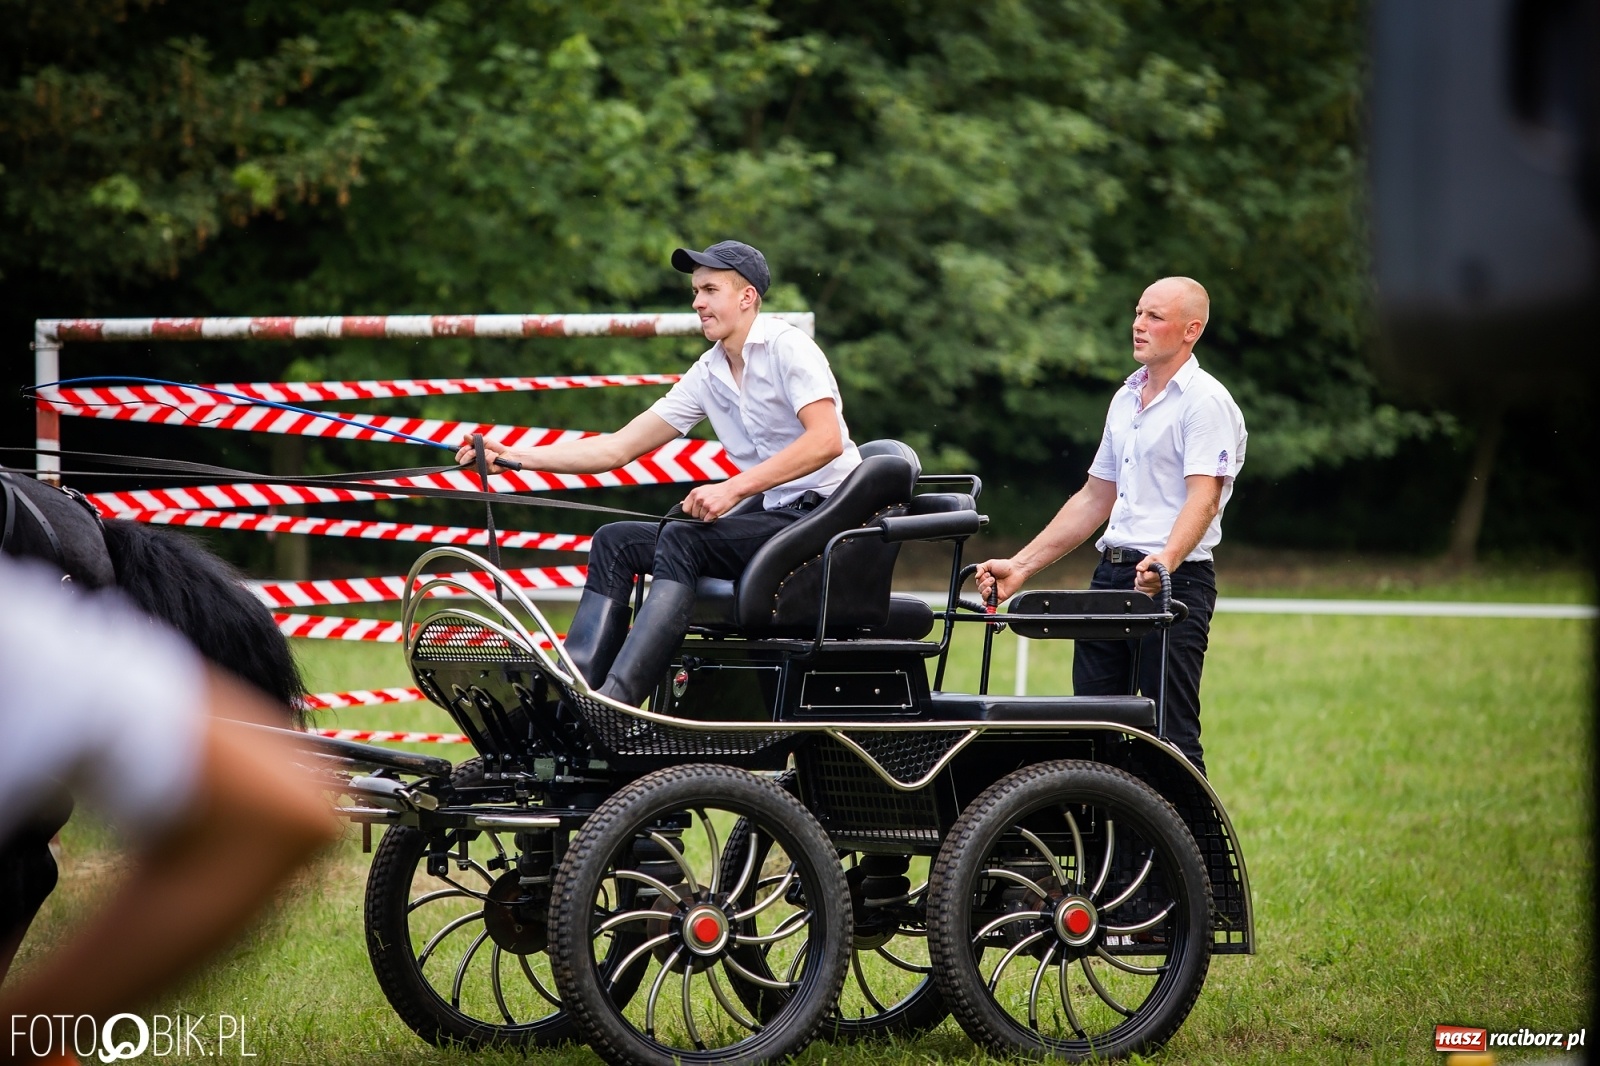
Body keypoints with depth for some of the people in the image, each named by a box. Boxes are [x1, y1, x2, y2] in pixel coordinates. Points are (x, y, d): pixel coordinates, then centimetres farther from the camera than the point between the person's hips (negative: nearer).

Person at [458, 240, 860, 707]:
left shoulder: (786, 347, -8)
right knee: (615, 541, -1)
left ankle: (617, 698, -39)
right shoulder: (708, 375, 14)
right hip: (768, 515, 8)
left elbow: (827, 440, -23)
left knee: (680, 541, -28)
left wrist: (733, 489, -27)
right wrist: (516, 457, 4)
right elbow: (618, 447, 13)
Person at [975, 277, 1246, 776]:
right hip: (1110, 572, 8)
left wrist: (1166, 558, -36)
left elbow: (1203, 495, -18)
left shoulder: (1205, 401, -5)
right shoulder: (1126, 399, 20)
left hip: (1172, 579, -8)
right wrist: (1021, 565, 19)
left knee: (1171, 734, -11)